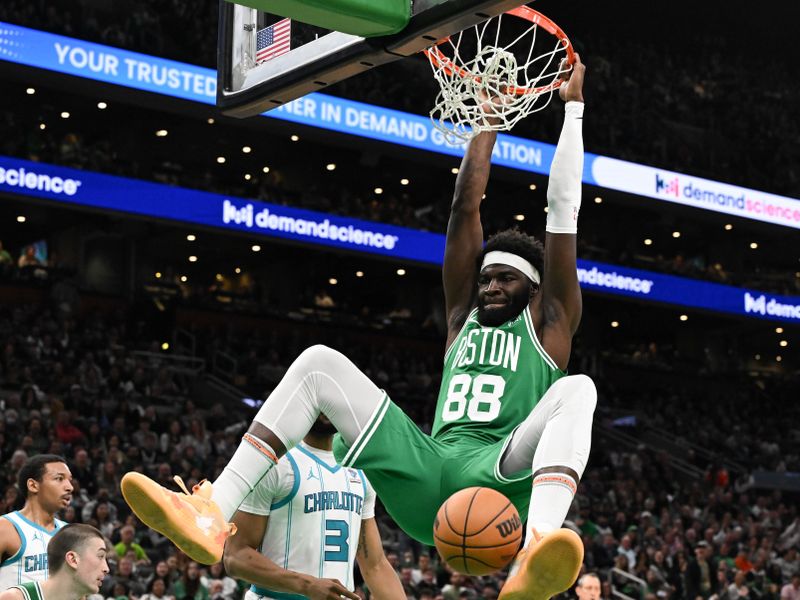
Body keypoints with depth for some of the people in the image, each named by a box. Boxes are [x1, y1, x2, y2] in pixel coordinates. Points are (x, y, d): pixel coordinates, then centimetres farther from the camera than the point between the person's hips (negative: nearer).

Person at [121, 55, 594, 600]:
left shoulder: (549, 324, 17)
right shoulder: (464, 314, 26)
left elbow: (563, 210, 12)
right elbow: (466, 206, 24)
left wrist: (572, 106, 14)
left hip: (504, 481, -4)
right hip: (430, 480, 4)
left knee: (576, 390, -31)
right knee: (320, 363, -7)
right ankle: (213, 517, -28)